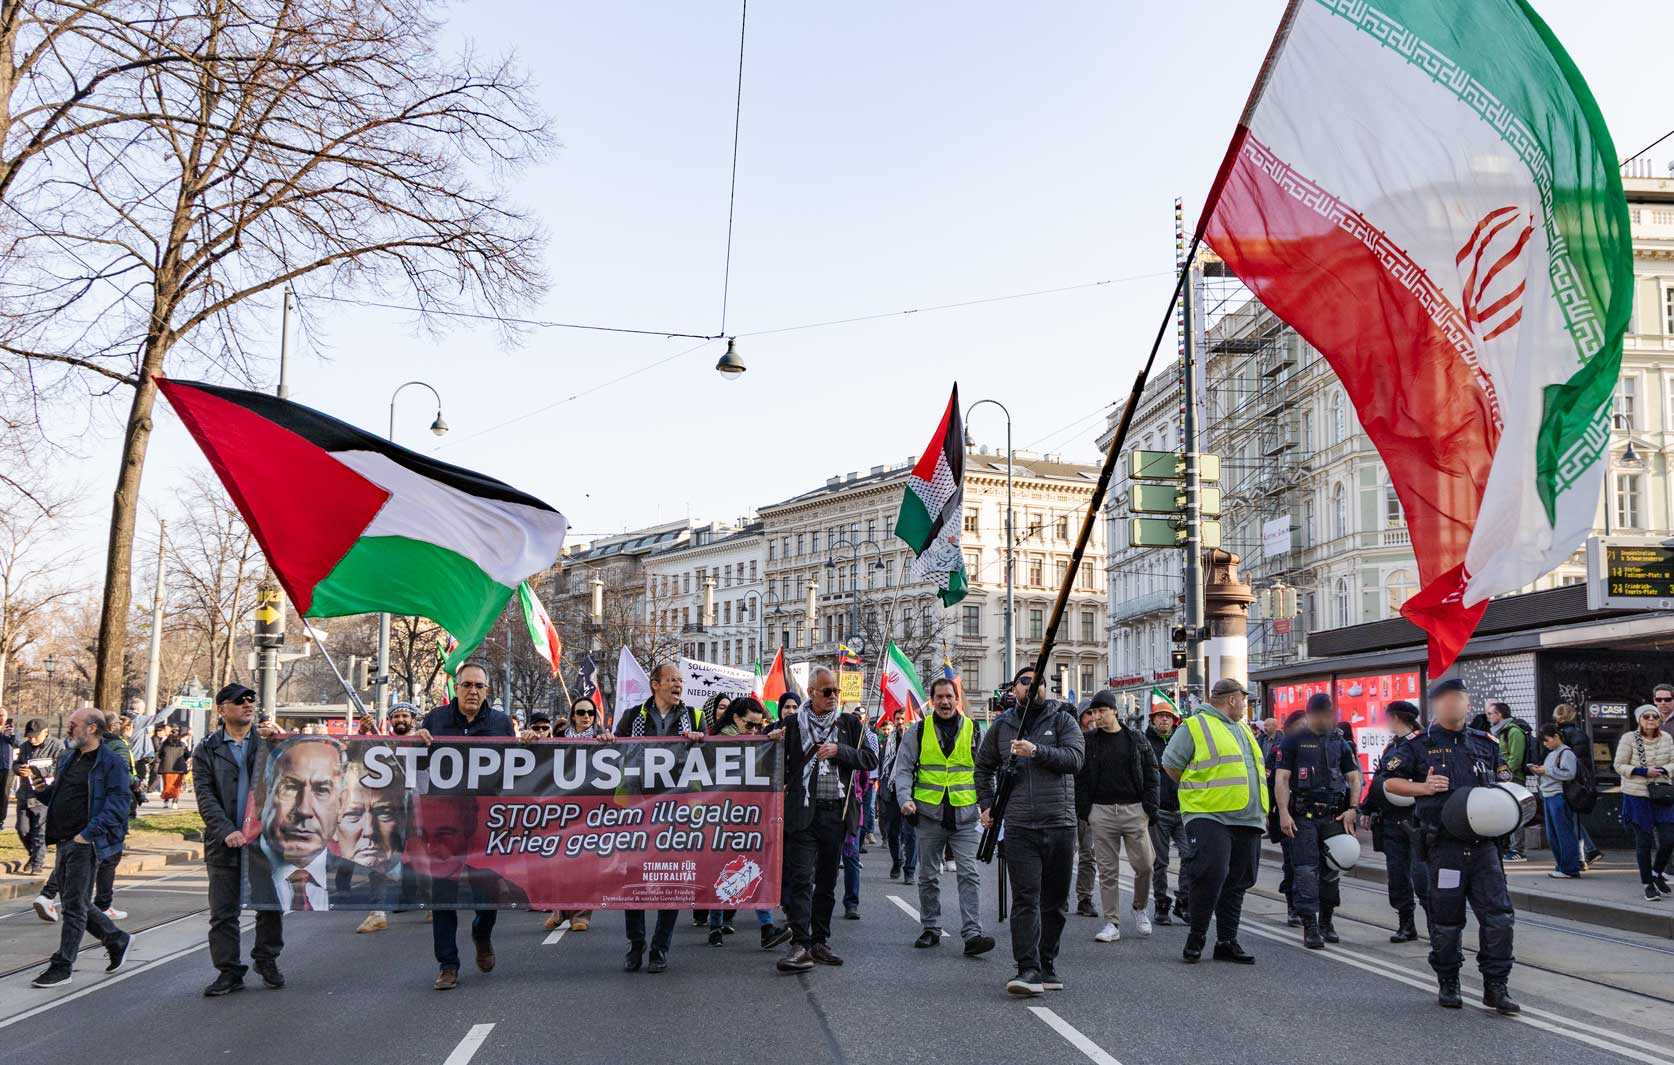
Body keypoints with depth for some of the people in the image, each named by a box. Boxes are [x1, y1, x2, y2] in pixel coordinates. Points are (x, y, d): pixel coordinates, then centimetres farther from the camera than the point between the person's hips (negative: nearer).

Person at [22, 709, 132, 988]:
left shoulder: (112, 763, -10)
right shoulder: (67, 759, 16)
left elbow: (117, 805, -16)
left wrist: (88, 834, -22)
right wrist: (42, 790, 2)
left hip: (86, 844, -9)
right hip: (63, 842, 9)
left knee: (75, 907, -3)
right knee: (77, 904, 14)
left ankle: (61, 967, 3)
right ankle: (116, 939, 31)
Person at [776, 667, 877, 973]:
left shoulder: (850, 723, 9)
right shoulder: (792, 724, 5)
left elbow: (871, 760, 3)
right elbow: (780, 764, 12)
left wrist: (838, 750, -10)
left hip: (836, 812, 3)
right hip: (803, 812, -2)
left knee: (827, 880, 10)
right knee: (801, 879, -10)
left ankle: (820, 942, 18)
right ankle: (800, 945, -12)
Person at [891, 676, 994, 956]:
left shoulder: (973, 730, 6)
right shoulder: (918, 731, 3)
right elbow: (903, 768, 3)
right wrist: (905, 798, -13)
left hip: (964, 816, 0)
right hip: (929, 814, 1)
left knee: (969, 875, -10)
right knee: (928, 876, 10)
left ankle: (972, 934, -12)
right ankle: (930, 930, 23)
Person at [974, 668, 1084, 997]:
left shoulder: (1062, 720, 4)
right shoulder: (1001, 726, 11)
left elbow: (1076, 757, -12)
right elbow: (984, 767, 24)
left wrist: (1036, 751, -21)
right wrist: (986, 804, 14)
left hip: (1060, 824, 0)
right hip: (1019, 826, 0)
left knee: (1055, 901, 9)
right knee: (1025, 899, -9)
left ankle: (1047, 965, 21)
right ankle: (1028, 970, -14)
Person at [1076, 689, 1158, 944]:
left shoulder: (1137, 740, 5)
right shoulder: (1088, 741, 5)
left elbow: (1151, 776, 6)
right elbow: (1079, 779, 6)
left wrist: (1150, 809, -3)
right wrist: (1083, 810, -1)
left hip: (1134, 810, 0)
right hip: (1101, 812, 0)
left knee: (1144, 865, -1)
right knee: (1107, 870, 2)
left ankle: (1140, 908, 25)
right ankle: (1111, 923, 8)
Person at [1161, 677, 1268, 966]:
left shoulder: (1243, 729, 21)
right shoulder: (1194, 726, -4)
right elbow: (1171, 764, -3)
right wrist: (1198, 793, 4)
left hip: (1248, 821, 8)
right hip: (1210, 817, -8)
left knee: (1237, 882, 8)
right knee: (1211, 874, -16)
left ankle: (1227, 942, 17)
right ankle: (1196, 936, -1)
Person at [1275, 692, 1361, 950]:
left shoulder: (1339, 742, 13)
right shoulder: (1294, 741, 0)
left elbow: (1354, 777, 15)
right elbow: (1281, 778, -5)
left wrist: (1352, 808, 1)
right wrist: (1283, 812, -15)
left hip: (1334, 816, 4)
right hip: (1303, 815, -4)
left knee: (1330, 870, 10)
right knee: (1306, 870, -8)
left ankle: (1326, 921, 23)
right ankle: (1310, 926, -7)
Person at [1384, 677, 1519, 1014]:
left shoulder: (1486, 744, 13)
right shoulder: (1418, 745, 1)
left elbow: (1505, 784, 23)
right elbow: (1389, 782, 3)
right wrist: (1423, 787, -12)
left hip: (1483, 843, 3)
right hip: (1444, 845, -3)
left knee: (1499, 916, -3)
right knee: (1446, 919, 5)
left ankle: (1496, 986, 9)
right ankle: (1448, 984, 22)